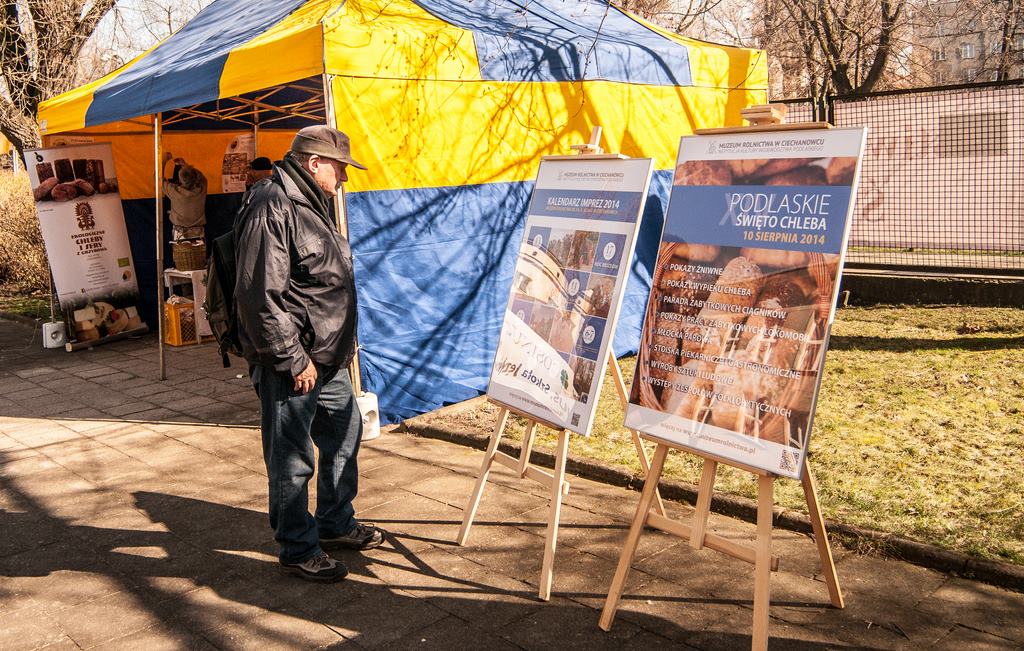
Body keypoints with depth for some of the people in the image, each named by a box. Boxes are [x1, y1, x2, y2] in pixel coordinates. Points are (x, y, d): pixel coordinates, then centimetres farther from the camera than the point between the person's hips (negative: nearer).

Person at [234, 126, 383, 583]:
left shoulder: (312, 205, 15)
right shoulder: (272, 207, -18)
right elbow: (260, 296, -24)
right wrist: (293, 359, -20)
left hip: (327, 360, 11)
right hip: (290, 366, -10)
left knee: (344, 436, 21)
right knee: (291, 460, 3)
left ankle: (337, 525, 38)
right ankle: (299, 550, 18)